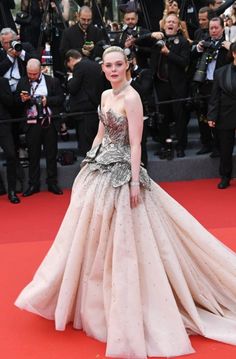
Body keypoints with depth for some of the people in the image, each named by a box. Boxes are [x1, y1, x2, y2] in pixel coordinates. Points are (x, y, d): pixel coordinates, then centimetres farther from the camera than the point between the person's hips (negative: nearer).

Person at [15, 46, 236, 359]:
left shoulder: (131, 98, -15)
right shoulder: (106, 95, 10)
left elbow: (135, 145, -18)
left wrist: (135, 183, -20)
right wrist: (90, 161, 18)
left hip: (120, 173, -9)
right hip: (100, 169, 9)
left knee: (121, 242, -2)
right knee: (92, 236, 17)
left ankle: (126, 316, 11)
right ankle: (96, 303, 35)